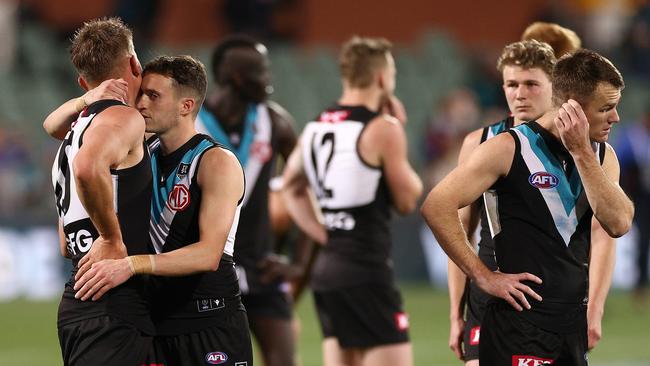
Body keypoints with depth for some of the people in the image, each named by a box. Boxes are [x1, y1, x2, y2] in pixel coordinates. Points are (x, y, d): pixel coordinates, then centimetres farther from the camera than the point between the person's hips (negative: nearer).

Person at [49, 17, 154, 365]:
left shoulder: (75, 132, 23)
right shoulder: (123, 118, -7)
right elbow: (88, 168, -31)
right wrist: (113, 239, -20)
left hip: (75, 302, 10)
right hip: (112, 307, -10)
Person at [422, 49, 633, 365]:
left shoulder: (601, 155, 9)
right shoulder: (511, 149, -8)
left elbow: (618, 224, -8)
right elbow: (436, 206, -13)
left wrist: (581, 152, -12)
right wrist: (483, 277, -13)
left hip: (574, 321, 6)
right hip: (521, 321, -6)